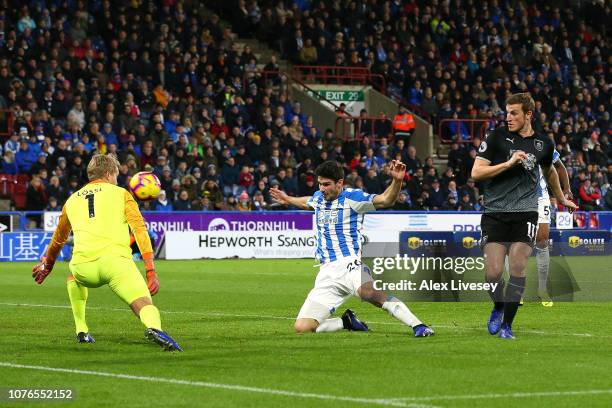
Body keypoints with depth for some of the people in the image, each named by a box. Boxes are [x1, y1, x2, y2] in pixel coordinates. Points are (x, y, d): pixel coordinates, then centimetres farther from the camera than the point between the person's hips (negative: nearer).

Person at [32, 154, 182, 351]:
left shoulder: (72, 200, 27)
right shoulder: (121, 193, 18)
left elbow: (58, 240, 42)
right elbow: (139, 229, 4)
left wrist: (46, 265, 60)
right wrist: (151, 271, 1)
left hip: (84, 268, 3)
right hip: (115, 259, -3)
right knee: (145, 306, -5)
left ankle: (81, 331, 30)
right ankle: (153, 327, -42)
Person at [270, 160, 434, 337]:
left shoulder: (352, 197, -3)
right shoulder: (318, 197, 16)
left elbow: (385, 200, -14)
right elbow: (307, 203, 41)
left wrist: (397, 180, -31)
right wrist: (288, 200, 57)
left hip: (349, 264, -6)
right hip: (327, 273, 6)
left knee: (369, 292, -41)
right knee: (302, 327, -7)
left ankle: (418, 326, -41)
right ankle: (347, 321, 16)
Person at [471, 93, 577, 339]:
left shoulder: (543, 144, 8)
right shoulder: (497, 137, 0)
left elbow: (549, 170, 30)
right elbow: (476, 173, -5)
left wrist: (561, 199, 41)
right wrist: (509, 163, -14)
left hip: (525, 214, 1)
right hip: (495, 212, -1)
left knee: (517, 269, -10)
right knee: (493, 272, -8)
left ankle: (507, 324, 2)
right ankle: (498, 308, 23)